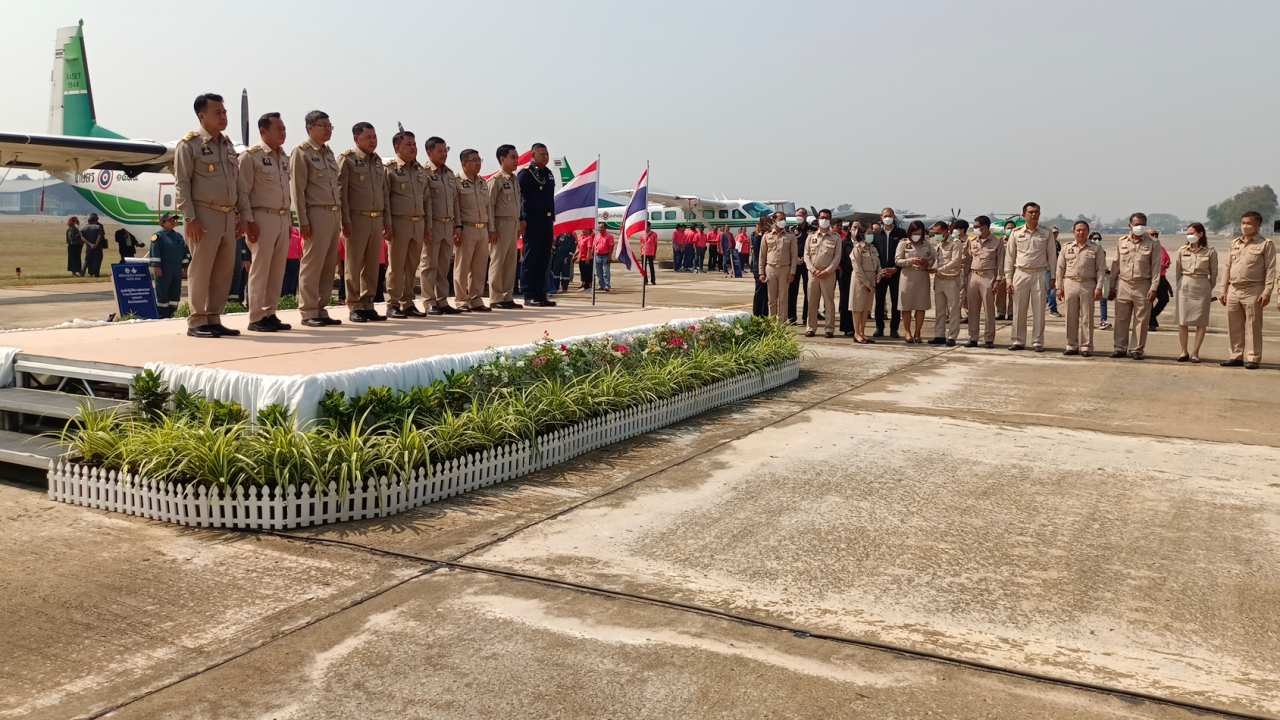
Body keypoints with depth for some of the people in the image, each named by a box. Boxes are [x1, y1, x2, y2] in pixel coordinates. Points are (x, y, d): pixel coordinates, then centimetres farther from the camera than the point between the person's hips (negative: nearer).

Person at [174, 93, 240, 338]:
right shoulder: (189, 144, -4)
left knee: (224, 270, 8)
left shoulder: (228, 144, 17)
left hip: (228, 216, 7)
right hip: (204, 215, -7)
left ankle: (214, 319, 16)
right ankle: (196, 322, 2)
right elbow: (181, 184, -8)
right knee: (201, 269, -4)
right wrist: (190, 218, -15)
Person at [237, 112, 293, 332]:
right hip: (262, 217, -7)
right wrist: (249, 221, -15)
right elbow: (242, 192, -9)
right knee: (260, 269, -5)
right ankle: (256, 318, -1)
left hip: (283, 218, 7)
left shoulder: (284, 158, 16)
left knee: (278, 270, 7)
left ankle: (270, 314, 14)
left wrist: (290, 220, 16)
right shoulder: (250, 156, -5)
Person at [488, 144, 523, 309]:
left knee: (511, 262, 9)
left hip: (513, 224, 8)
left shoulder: (515, 179, 15)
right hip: (501, 223, -8)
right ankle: (496, 299, 1)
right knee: (497, 261, -3)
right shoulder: (495, 180, -8)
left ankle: (507, 297, 14)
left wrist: (519, 225, 13)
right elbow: (489, 206, -12)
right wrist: (492, 229, -16)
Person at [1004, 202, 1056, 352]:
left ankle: (1037, 342, 7)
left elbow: (1052, 256, 8)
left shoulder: (1046, 235, 6)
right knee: (1019, 311, 3)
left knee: (1039, 311, 0)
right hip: (1021, 273, 1)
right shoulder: (1016, 234, 6)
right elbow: (1009, 257, 7)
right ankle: (1018, 341, 11)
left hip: (1039, 274, 0)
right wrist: (1008, 278, 1)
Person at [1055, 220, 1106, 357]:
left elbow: (1101, 269, 1)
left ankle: (1086, 347, 4)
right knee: (1071, 317, 4)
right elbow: (1060, 268, 12)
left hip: (1088, 285, -2)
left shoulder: (1096, 248, 5)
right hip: (1070, 284, 2)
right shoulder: (1067, 248, 11)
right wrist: (1059, 287, 6)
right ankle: (1072, 346, 12)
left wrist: (1099, 288, -7)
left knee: (1086, 318, -1)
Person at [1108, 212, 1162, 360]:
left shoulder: (1153, 243, 1)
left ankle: (1137, 349, 8)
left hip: (1142, 285, -2)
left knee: (1141, 320, 1)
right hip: (1123, 284, 2)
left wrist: (1153, 288, -10)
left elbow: (1156, 266, -2)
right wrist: (1112, 286, 9)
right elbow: (1116, 264, 13)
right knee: (1121, 319, 4)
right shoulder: (1122, 242, 9)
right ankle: (1120, 348, 12)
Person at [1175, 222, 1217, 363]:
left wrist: (1209, 289, 6)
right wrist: (1178, 286, 9)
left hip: (1202, 287, -2)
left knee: (1201, 322, 0)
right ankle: (1184, 352, 10)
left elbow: (1213, 273, 6)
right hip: (1184, 286, 2)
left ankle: (1195, 353, 7)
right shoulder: (1182, 251, 6)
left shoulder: (1210, 252, 0)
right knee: (1182, 321, 0)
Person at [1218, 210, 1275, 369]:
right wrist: (1223, 290, 13)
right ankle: (1237, 356, 18)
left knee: (1253, 326, -2)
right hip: (1233, 290, 5)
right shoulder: (1235, 243, 16)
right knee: (1234, 326, 9)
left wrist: (1267, 291, -15)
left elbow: (1270, 269, -6)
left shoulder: (1266, 244, 0)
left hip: (1253, 291, -5)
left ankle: (1252, 358, 3)